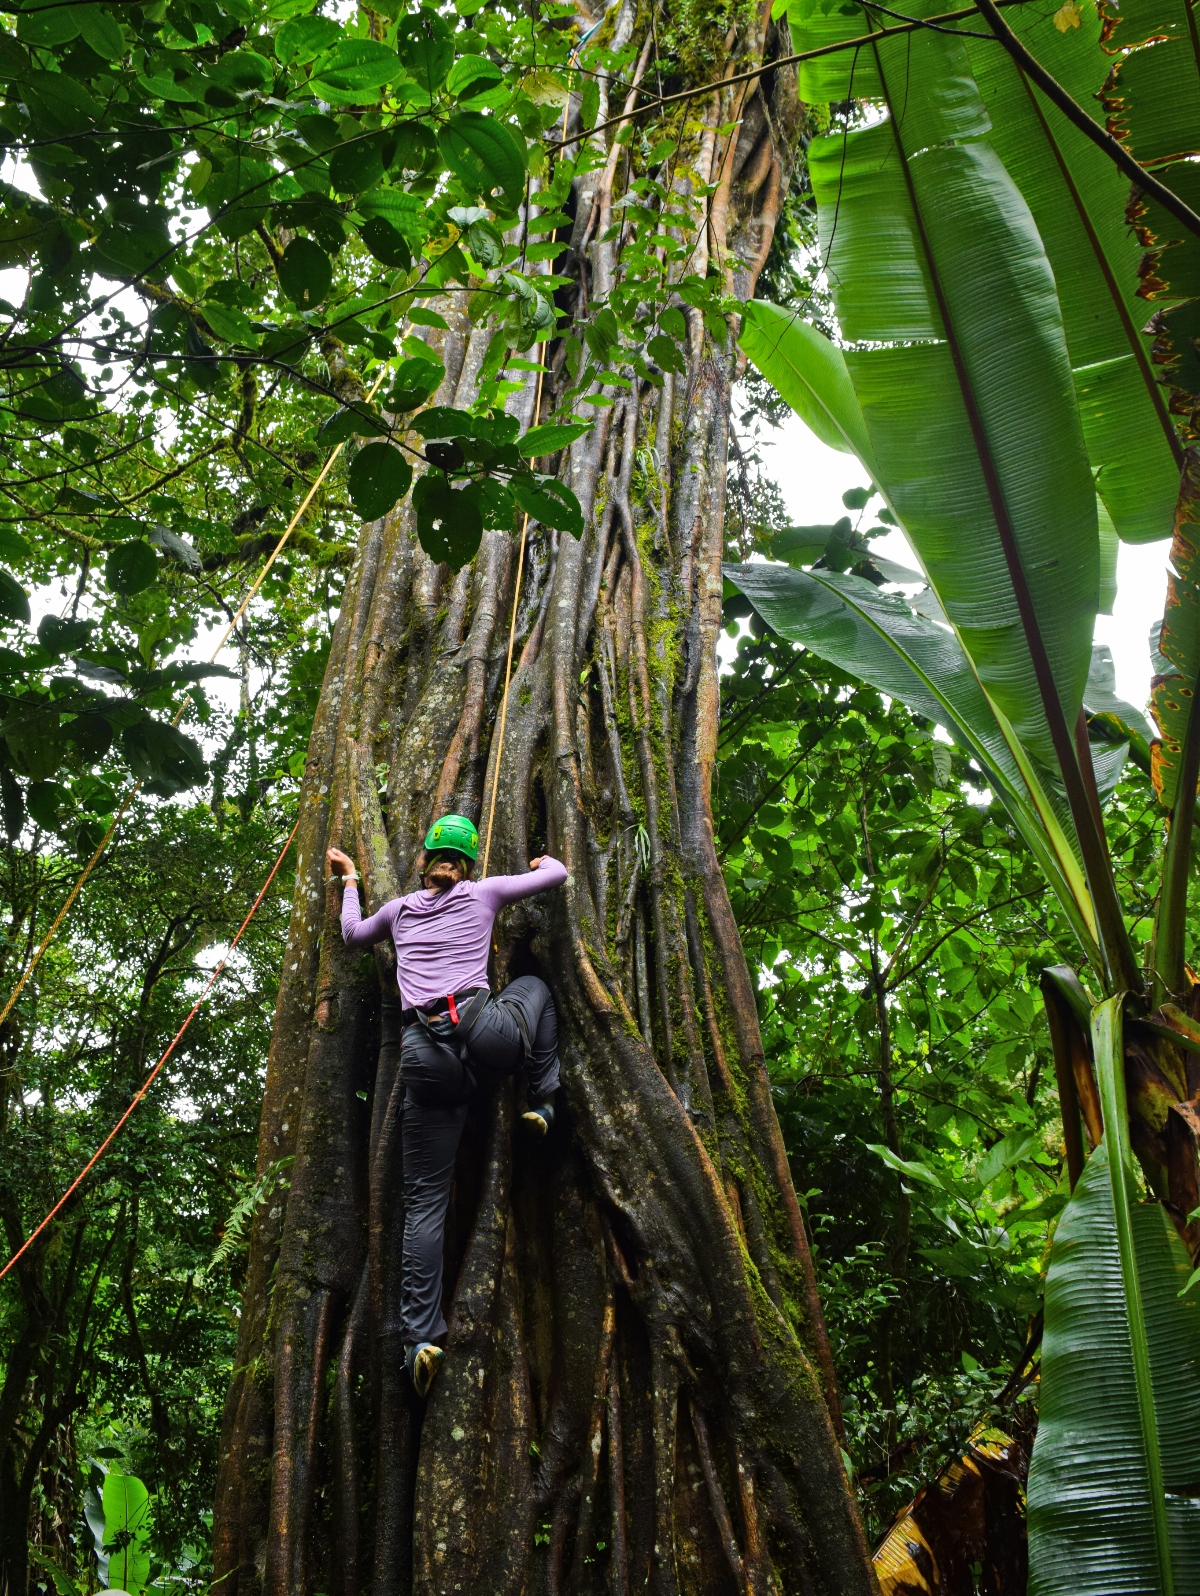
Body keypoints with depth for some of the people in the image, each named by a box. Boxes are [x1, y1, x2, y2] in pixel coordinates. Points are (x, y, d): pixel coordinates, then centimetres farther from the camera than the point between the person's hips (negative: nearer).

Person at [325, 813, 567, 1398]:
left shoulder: (399, 910, 21)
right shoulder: (483, 893, 14)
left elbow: (352, 934, 40)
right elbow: (557, 874, 21)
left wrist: (350, 881, 53)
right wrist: (543, 860, 44)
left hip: (424, 1058, 2)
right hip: (486, 1036, -1)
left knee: (424, 1200, 7)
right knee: (533, 985, 33)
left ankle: (419, 1335, -2)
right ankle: (543, 1100, 24)